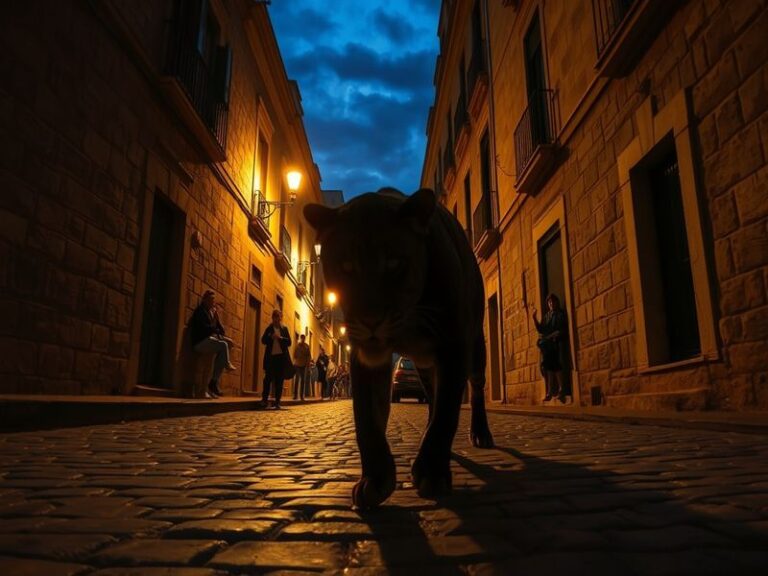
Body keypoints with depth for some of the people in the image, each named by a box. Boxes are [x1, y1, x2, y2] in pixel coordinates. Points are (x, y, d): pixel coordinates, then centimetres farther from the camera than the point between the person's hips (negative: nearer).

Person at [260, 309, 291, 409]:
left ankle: (277, 401, 4)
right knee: (268, 378, -5)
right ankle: (264, 399, 1)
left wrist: (281, 338, -14)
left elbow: (289, 342, 3)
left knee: (279, 379, 1)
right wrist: (271, 337, -17)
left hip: (281, 357, 1)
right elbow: (263, 340, 0)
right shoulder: (269, 329, 9)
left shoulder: (284, 329, 10)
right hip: (271, 357, -1)